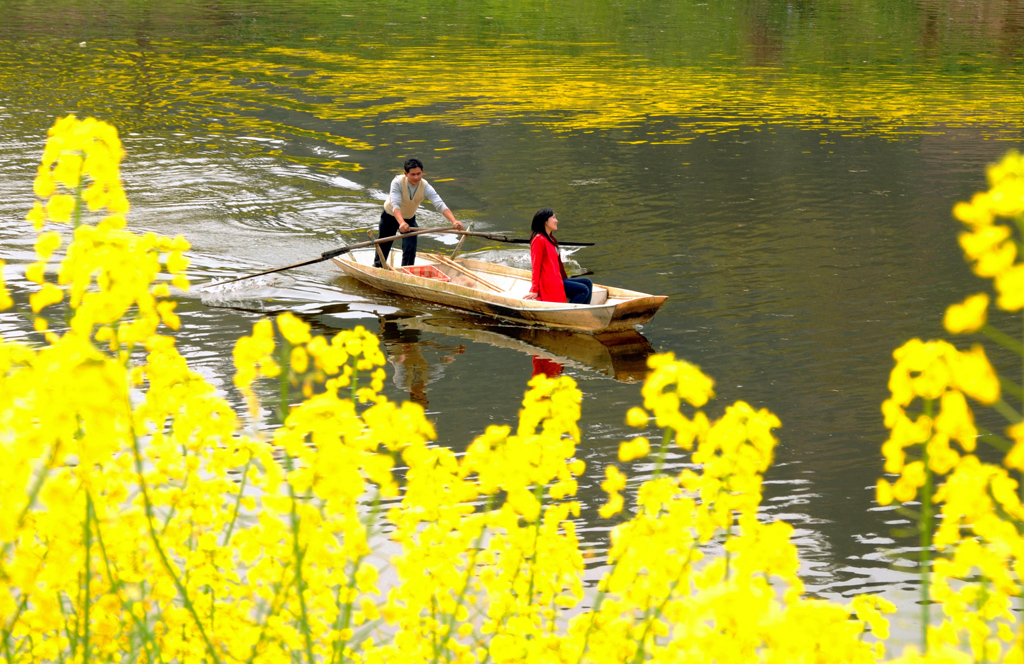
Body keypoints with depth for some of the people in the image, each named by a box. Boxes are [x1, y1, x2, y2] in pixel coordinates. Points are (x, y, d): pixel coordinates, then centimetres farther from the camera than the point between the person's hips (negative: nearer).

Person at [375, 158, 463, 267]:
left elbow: (440, 205, -36)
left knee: (410, 249, -14)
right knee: (383, 246, 14)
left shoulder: (425, 187, -26)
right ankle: (377, 267, 41)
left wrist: (454, 221, -53)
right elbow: (395, 205, -43)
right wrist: (401, 223, -62)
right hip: (390, 216, -1)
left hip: (409, 218, 1)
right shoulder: (398, 182, -32)